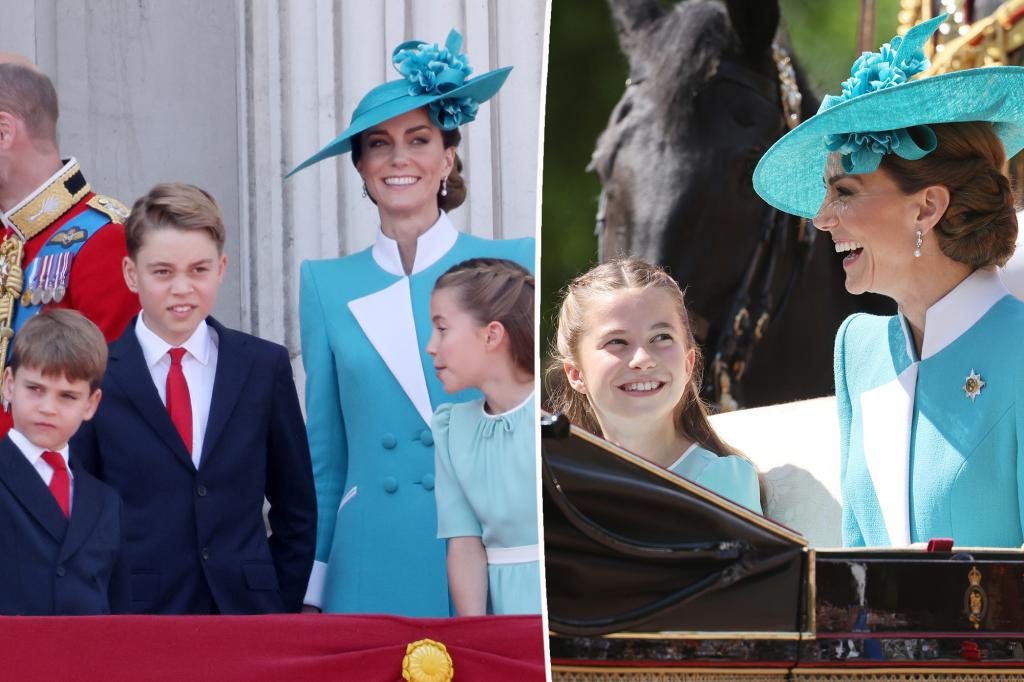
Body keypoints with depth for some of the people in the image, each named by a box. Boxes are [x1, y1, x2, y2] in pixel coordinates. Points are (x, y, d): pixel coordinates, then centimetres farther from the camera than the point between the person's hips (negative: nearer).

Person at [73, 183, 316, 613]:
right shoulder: (94, 376, 0)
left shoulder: (265, 367, 7)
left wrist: (282, 606, 3)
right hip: (132, 621, -2)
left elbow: (296, 510, 11)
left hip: (246, 610, 2)